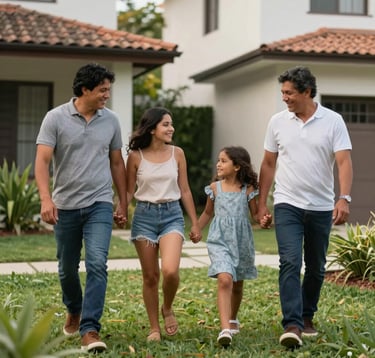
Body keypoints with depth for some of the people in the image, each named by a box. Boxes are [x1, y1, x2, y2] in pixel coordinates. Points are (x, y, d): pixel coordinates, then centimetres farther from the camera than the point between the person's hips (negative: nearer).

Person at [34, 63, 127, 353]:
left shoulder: (111, 120, 3)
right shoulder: (56, 118, -6)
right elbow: (42, 160, -12)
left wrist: (123, 204, 11)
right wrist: (46, 199, -25)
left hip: (99, 204, 1)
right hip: (66, 206, 0)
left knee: (97, 263, -16)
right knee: (68, 268, 14)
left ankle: (90, 330, -13)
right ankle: (74, 311, 42)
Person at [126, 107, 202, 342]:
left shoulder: (177, 153, 4)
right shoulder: (136, 156, -2)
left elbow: (185, 191, 9)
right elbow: (129, 191, 5)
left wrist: (195, 223, 9)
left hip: (172, 215, 0)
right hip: (144, 216, 0)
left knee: (170, 270, -20)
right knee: (150, 276, 4)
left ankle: (168, 309, 10)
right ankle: (154, 328, 18)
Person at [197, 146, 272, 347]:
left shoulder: (248, 189, -1)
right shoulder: (215, 188, 3)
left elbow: (255, 213, 4)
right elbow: (208, 213, 15)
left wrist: (264, 221, -17)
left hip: (242, 242, 1)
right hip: (219, 241, -1)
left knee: (237, 284, 17)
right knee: (225, 280, -21)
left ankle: (232, 319, 42)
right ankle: (225, 329, -26)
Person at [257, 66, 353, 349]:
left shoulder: (333, 121, -4)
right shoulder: (278, 122, 3)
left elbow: (344, 162, -11)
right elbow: (268, 164, 10)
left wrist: (344, 198, -25)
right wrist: (262, 203, 8)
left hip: (321, 208, 0)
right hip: (287, 205, 0)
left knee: (316, 267, 11)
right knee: (290, 262, -15)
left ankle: (307, 317, 28)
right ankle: (292, 325, -18)